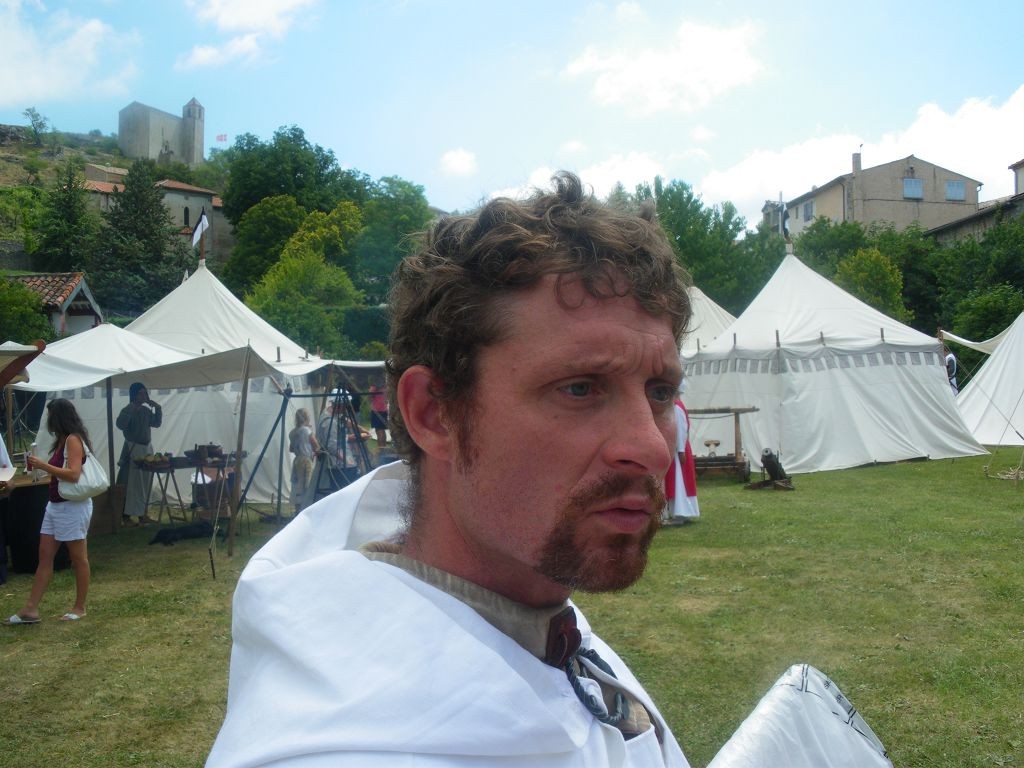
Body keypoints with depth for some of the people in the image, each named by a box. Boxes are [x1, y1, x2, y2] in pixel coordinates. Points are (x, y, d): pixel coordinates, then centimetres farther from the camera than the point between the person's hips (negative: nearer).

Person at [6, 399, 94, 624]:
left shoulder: (73, 439, -15)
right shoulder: (63, 440, 12)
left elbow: (74, 474, -24)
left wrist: (43, 465, -19)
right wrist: (40, 465, 6)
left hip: (73, 506, -9)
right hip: (56, 505, 9)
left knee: (78, 558, 2)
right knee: (45, 556, 7)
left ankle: (79, 608, 12)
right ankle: (31, 609, 9)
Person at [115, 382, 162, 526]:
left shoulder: (146, 410, 10)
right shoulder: (127, 410, -9)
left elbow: (157, 423, 19)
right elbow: (120, 424, -25)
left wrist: (158, 409, 7)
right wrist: (132, 410, -27)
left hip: (147, 449, 7)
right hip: (133, 450, -7)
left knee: (145, 484, 10)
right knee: (131, 484, -6)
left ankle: (141, 514, 18)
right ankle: (126, 516, -1)